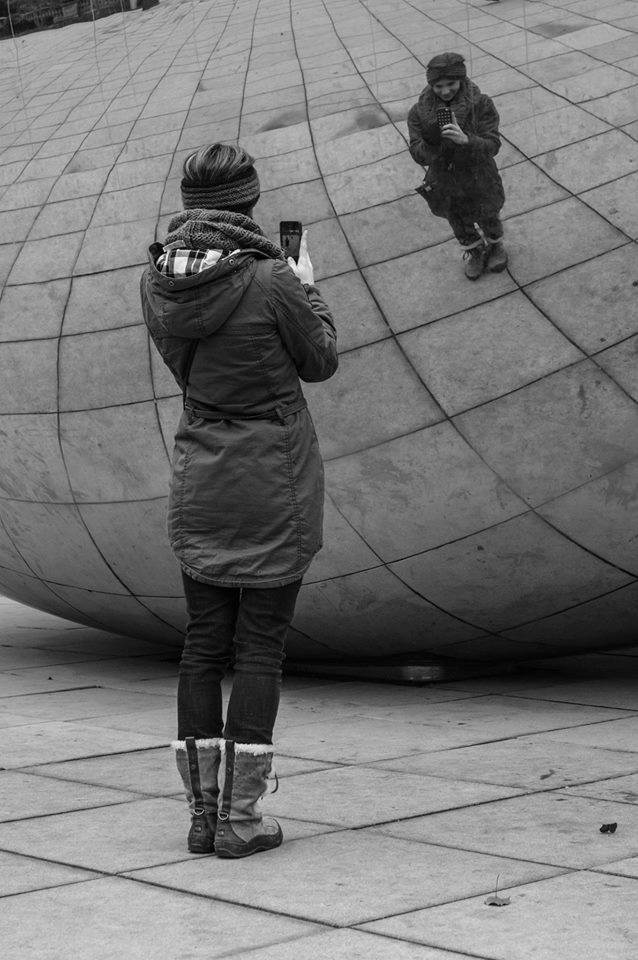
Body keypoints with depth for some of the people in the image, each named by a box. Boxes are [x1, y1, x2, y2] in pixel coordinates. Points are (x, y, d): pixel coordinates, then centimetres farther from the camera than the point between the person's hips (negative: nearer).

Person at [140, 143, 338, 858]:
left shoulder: (157, 276, -1)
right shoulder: (270, 281, -16)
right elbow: (321, 362, -2)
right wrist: (308, 289, 13)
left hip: (199, 474, 5)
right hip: (276, 477, -5)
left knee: (203, 645, 10)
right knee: (260, 646, 2)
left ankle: (203, 813, 13)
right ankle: (239, 817, 4)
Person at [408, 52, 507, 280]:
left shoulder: (481, 105, -24)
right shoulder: (419, 113, -19)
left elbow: (492, 146, -28)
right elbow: (419, 155, -22)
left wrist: (465, 139, -47)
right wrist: (430, 143, -45)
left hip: (480, 182, -1)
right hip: (445, 184, 2)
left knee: (488, 219, 25)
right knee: (460, 225, 26)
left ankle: (495, 244, 58)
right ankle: (474, 251, 56)